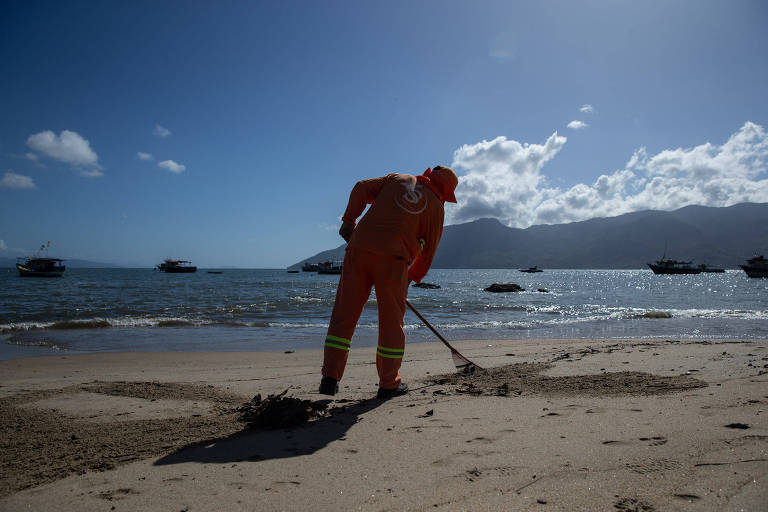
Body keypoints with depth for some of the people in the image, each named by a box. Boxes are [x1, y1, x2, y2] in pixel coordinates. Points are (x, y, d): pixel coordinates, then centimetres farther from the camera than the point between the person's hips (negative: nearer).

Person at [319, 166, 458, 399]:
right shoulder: (435, 206, 12)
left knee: (344, 314, 6)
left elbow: (362, 188, 11)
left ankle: (330, 377, 6)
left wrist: (349, 221, 18)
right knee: (392, 321, 8)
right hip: (392, 258, -3)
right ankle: (389, 383, 15)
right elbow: (429, 249, 12)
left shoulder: (396, 179, 21)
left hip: (359, 248, 3)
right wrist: (413, 277, 22)